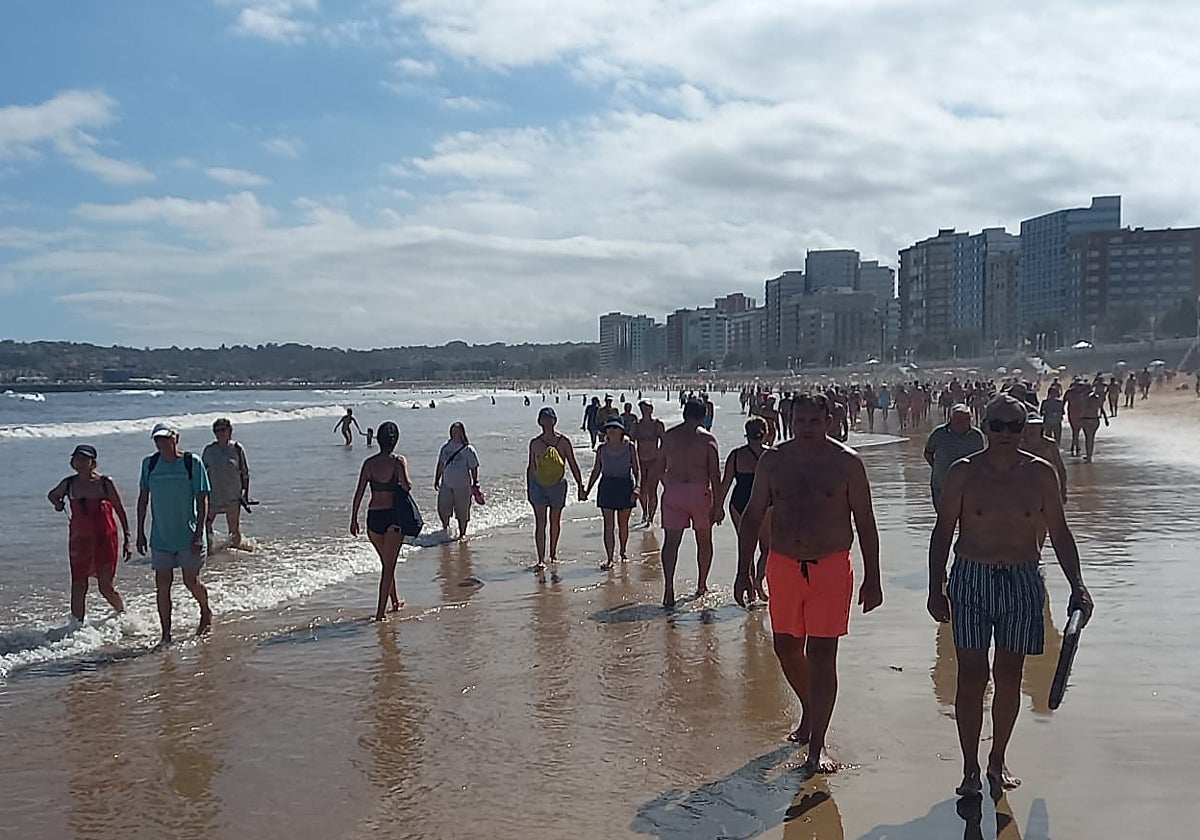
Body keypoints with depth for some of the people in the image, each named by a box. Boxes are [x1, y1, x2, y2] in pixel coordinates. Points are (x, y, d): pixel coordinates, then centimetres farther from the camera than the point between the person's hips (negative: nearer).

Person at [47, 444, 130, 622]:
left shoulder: (105, 483, -6)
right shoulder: (68, 484, 3)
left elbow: (120, 510, -1)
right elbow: (52, 495, 25)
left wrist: (126, 538, -3)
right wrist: (57, 503, 1)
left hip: (104, 538, -3)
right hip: (79, 539, 3)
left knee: (106, 588, -1)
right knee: (78, 586, 2)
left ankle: (124, 615, 24)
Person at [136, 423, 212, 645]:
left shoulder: (192, 462, -7)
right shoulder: (149, 464, 3)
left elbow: (202, 500, -8)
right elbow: (143, 499, 11)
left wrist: (199, 534, -14)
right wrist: (140, 533, 8)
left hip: (188, 535, -3)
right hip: (160, 537, 3)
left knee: (191, 582, 4)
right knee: (162, 585, 3)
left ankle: (206, 613, 34)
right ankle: (166, 635, 12)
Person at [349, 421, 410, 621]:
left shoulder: (369, 463, 4)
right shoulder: (398, 461, -7)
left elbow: (359, 493, 3)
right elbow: (406, 485, -22)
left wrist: (353, 519, 9)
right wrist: (409, 484, 1)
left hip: (373, 516, 4)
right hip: (393, 516, -4)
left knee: (386, 563, 22)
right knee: (389, 565, 2)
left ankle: (395, 601, 38)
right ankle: (380, 612, -1)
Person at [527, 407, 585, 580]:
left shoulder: (563, 441, -1)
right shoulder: (535, 443, 0)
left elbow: (573, 465, 3)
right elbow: (531, 467, 9)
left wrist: (580, 487, 1)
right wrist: (529, 489, 10)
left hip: (558, 485, 1)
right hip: (538, 485, -1)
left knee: (555, 521, 14)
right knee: (540, 522, -7)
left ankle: (553, 554, 33)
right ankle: (541, 561, -8)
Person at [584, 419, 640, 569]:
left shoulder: (629, 448, -1)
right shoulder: (601, 448, 4)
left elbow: (636, 470, 1)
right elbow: (596, 471, 11)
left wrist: (636, 487, -14)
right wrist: (587, 490, 7)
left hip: (625, 486, 0)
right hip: (607, 487, 1)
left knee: (623, 524, 11)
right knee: (608, 524, -6)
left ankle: (623, 551, 34)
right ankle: (609, 558, -7)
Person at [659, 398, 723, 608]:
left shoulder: (669, 435, 7)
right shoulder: (707, 438, -2)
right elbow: (715, 474, -5)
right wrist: (718, 504, -2)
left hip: (673, 491, 2)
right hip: (699, 491, -2)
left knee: (671, 540, 0)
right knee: (704, 539, 16)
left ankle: (669, 587, -15)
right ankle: (702, 585, 26)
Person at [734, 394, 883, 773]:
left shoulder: (847, 463, -4)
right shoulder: (773, 460, 3)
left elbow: (865, 523, 0)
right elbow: (752, 517, 9)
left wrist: (871, 579, -2)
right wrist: (743, 571, 4)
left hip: (831, 567, -3)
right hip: (783, 566, 4)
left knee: (822, 653, -5)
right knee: (786, 646, 13)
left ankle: (817, 745, 4)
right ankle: (810, 711, 40)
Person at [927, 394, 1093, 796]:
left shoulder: (1040, 473, 1)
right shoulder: (963, 473, -3)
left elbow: (1059, 534, 7)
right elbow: (942, 532, 0)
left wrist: (1077, 585, -2)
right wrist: (936, 589, -4)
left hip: (1022, 582, 2)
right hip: (971, 580, -2)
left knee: (1009, 675, 9)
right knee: (972, 674, -3)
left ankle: (997, 760, 26)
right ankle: (970, 768, 8)